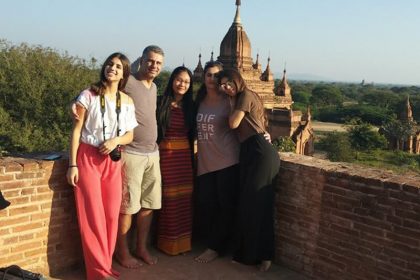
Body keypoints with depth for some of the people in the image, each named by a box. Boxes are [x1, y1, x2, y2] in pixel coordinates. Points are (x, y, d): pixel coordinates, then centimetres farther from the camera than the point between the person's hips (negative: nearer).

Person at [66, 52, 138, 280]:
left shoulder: (127, 102, 6)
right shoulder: (89, 95, -5)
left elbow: (129, 136, 10)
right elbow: (76, 130, -6)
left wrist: (115, 141, -13)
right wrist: (72, 164, -10)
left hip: (112, 161, 4)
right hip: (87, 158, -4)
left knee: (112, 215, 6)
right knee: (92, 216, -2)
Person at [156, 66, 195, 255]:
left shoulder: (190, 106, 10)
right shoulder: (161, 103, -1)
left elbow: (192, 133, 14)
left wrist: (191, 154, 7)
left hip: (184, 155, 3)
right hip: (165, 154, -3)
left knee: (185, 197, 5)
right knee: (168, 198, -1)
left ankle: (183, 241, 19)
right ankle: (167, 242, 12)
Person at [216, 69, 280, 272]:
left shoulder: (246, 95, -2)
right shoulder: (239, 99, 24)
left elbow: (233, 123, -10)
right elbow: (235, 126, 15)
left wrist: (233, 101, 2)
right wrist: (232, 100, 16)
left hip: (260, 153, -10)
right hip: (250, 153, 10)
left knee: (256, 204, -4)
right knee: (248, 204, 12)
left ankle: (262, 256, 7)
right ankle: (247, 252, 21)